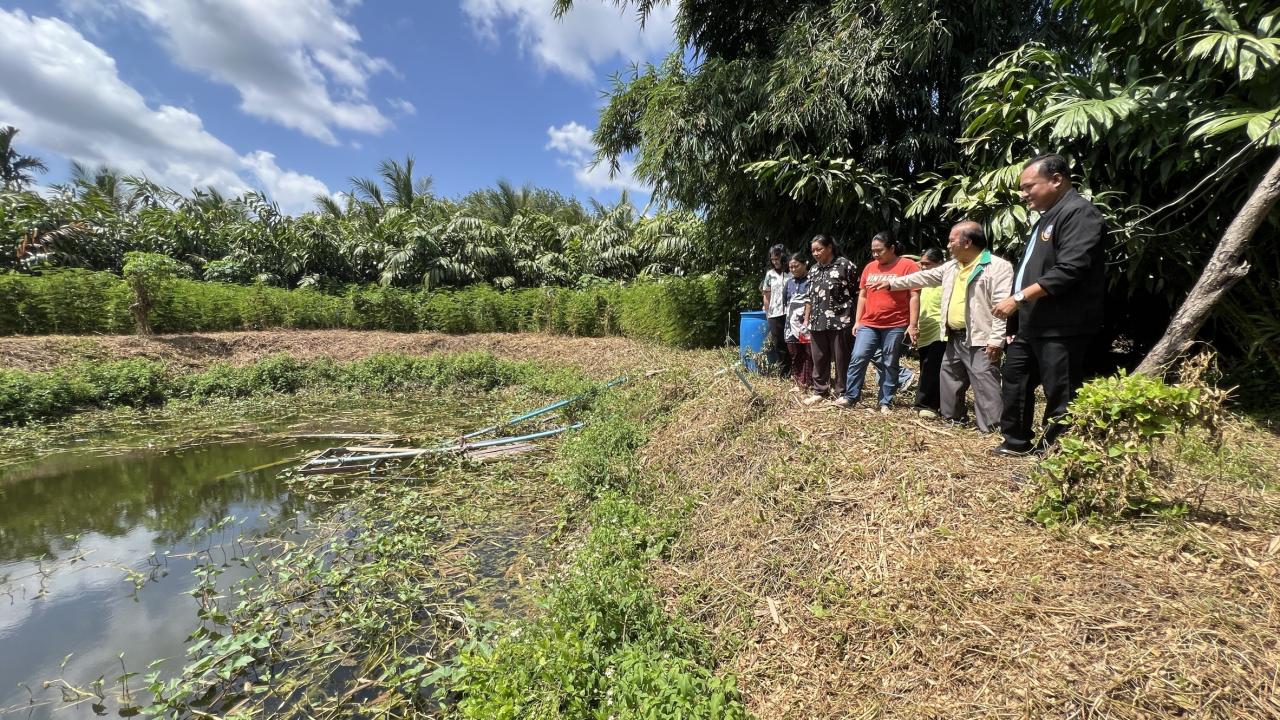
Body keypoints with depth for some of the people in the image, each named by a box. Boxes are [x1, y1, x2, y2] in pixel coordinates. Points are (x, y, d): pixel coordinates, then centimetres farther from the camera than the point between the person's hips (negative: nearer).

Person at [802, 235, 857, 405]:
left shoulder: (845, 265, -4)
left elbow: (857, 293, -4)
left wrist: (857, 320, -8)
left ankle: (842, 393, 15)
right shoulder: (814, 270, 14)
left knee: (841, 359, 3)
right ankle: (819, 391, 22)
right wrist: (806, 320, 16)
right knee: (819, 359, 10)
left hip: (840, 322, -5)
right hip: (817, 322, 5)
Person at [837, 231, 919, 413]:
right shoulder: (870, 267, 10)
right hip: (869, 324, 4)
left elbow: (914, 296, -7)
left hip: (895, 326, -4)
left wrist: (913, 325, -12)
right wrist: (857, 321, 10)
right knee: (857, 358, -4)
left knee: (889, 365, 5)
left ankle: (885, 402, 14)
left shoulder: (908, 266, -5)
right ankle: (850, 396, 6)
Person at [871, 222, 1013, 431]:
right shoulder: (951, 267, 14)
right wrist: (891, 283, 23)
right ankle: (953, 418, 34)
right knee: (949, 380, 19)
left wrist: (996, 340, -22)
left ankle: (993, 428, 0)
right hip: (955, 339, 9)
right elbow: (924, 277, 23)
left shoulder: (998, 267, -12)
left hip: (980, 341, -9)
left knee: (986, 387, -7)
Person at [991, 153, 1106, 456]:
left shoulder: (1078, 212, -12)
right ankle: (1017, 441, 30)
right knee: (1015, 378, 17)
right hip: (1033, 325, 11)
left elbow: (1069, 270, -23)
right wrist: (1021, 306, 17)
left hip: (1061, 328, -10)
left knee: (1060, 395, -3)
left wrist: (1019, 298, -19)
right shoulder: (1047, 217, 20)